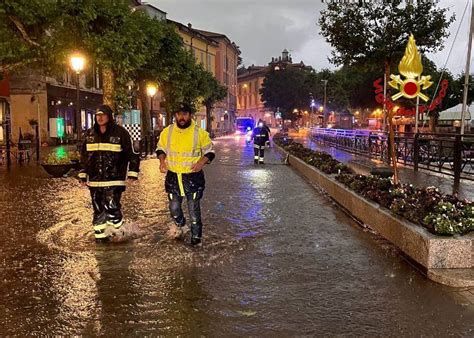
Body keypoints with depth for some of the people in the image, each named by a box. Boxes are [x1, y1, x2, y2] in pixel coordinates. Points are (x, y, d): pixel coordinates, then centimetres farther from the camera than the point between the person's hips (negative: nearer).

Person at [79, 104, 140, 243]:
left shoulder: (120, 133, -4)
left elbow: (132, 153, -1)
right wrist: (83, 174, 17)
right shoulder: (89, 134, 10)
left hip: (114, 180, -5)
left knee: (112, 207, -11)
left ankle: (117, 231, 11)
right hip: (94, 180, 5)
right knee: (98, 209, 9)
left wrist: (132, 173, -7)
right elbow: (84, 156, 19)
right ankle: (100, 234, 21)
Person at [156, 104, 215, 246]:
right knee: (174, 209, 13)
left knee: (194, 209, 4)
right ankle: (181, 226, 42)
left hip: (193, 177, -3)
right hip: (173, 177, 3)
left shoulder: (200, 133, -7)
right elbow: (160, 148, 14)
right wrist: (162, 160, -6)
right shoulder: (167, 132, 0)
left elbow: (210, 151, 1)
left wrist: (202, 162, -17)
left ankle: (196, 237, 19)